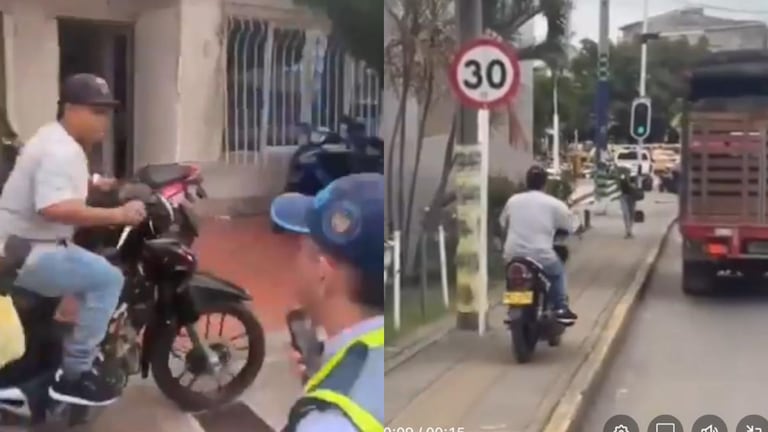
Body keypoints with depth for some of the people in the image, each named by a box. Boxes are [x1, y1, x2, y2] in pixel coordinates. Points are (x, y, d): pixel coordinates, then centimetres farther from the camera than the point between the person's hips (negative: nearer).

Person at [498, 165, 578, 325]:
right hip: (541, 257, -3)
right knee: (558, 271, 25)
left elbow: (503, 224, 18)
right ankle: (560, 308, 17)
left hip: (512, 256, 3)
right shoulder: (554, 204, -1)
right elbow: (569, 228, 6)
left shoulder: (513, 200, 9)